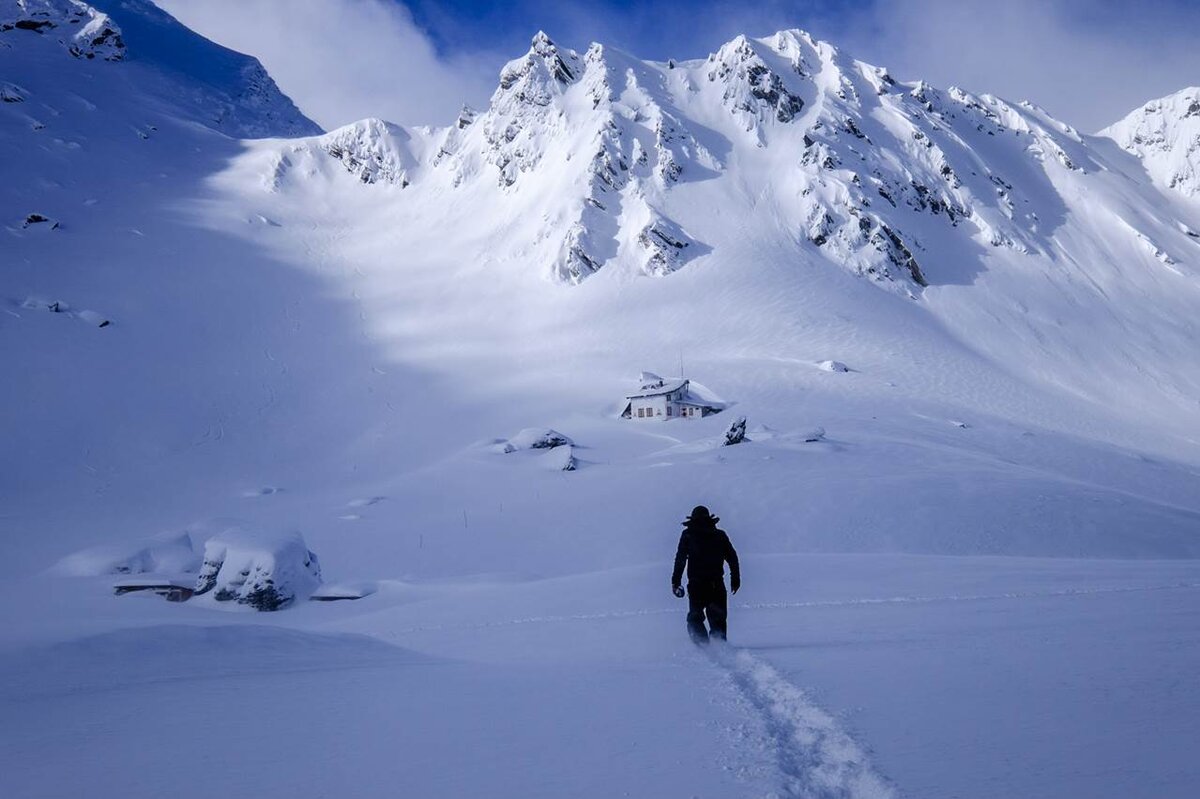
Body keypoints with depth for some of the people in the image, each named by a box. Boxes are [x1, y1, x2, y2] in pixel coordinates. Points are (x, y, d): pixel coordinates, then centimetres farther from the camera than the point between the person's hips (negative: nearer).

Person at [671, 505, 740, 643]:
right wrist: (735, 578, 13)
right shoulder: (720, 534, 10)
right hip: (717, 584, 2)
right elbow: (732, 557, 8)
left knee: (695, 618, 7)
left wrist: (676, 581, -3)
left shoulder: (688, 535, 4)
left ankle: (703, 645, -12)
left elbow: (680, 559, -3)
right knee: (718, 619, 15)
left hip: (697, 585, -2)